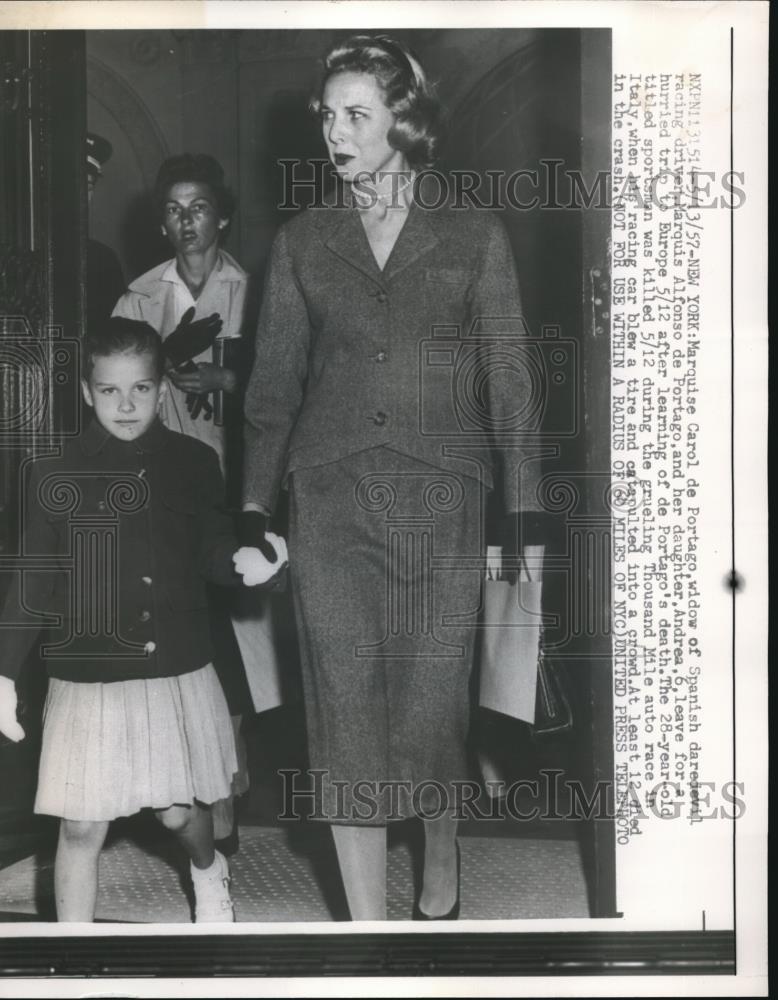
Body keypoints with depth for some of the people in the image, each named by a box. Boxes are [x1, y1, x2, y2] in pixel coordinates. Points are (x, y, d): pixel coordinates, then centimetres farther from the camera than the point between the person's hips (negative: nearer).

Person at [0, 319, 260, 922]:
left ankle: (209, 871, 47)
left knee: (181, 812, 12)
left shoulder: (194, 464, -1)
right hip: (89, 679, -1)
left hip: (179, 674, 1)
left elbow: (214, 555, 7)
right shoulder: (58, 475, -4)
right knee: (82, 827, 4)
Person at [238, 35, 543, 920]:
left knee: (432, 706, 2)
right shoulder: (301, 241, 10)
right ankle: (368, 922, 8)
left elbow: (508, 382, 3)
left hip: (442, 497, -1)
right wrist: (253, 512, -1)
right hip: (329, 496, 2)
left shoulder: (474, 237, 5)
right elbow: (273, 383, 9)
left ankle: (441, 864, 32)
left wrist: (526, 517, -3)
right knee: (345, 710, -2)